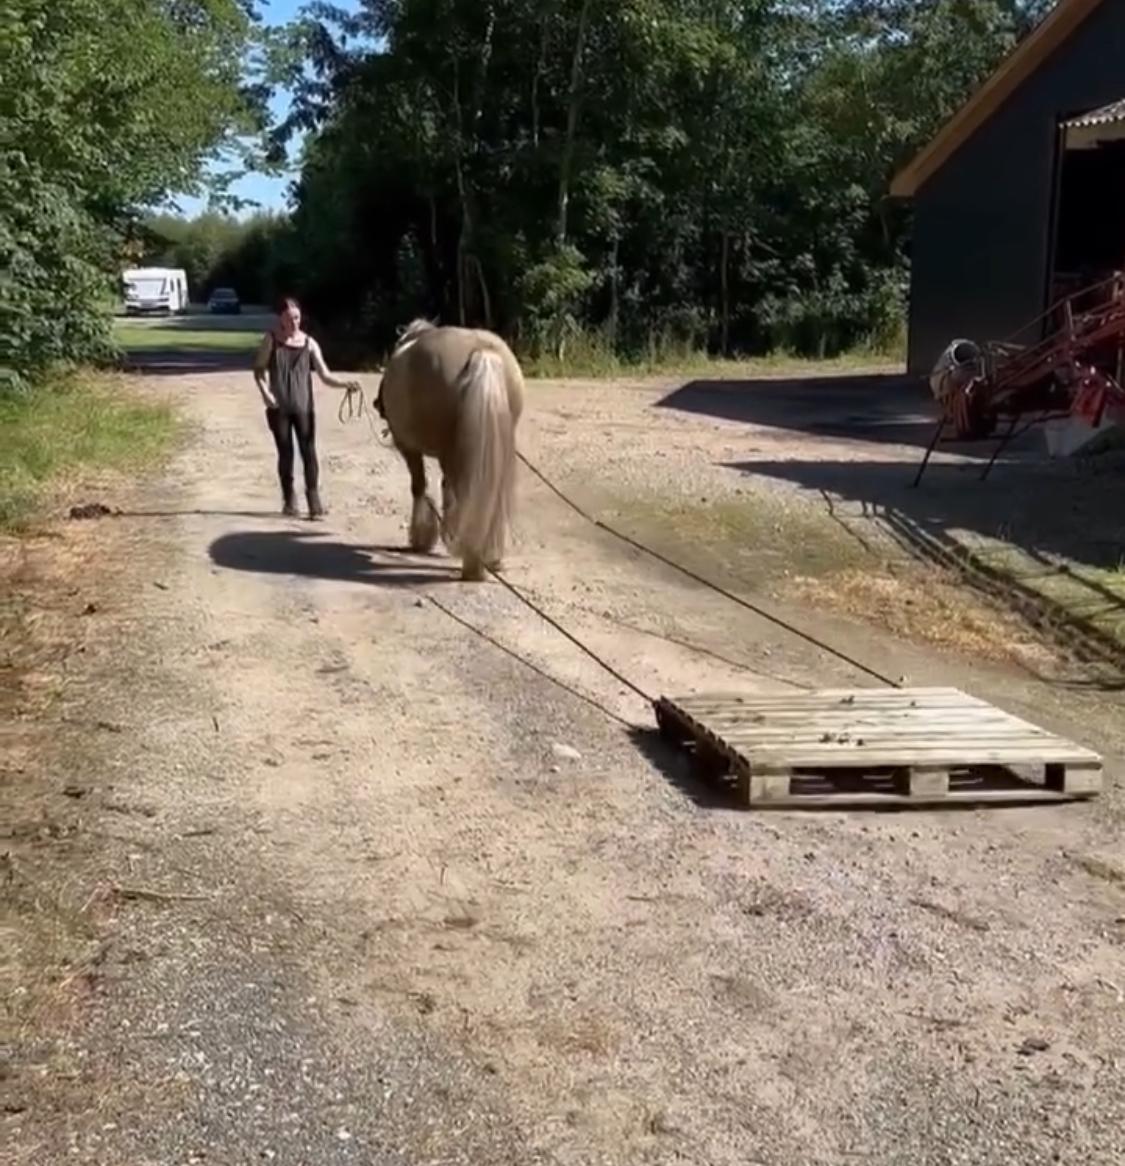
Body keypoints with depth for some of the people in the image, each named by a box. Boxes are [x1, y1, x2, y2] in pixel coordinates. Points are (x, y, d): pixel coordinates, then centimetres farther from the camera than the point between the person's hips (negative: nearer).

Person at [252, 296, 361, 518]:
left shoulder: (309, 343, 1)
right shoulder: (271, 339, 0)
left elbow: (325, 376, -1)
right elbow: (259, 369, 4)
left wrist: (345, 384, -19)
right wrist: (265, 392, -12)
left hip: (303, 407, 0)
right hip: (278, 407, 0)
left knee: (309, 452, -6)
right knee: (285, 453, 4)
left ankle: (314, 502, -6)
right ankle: (289, 500, 16)